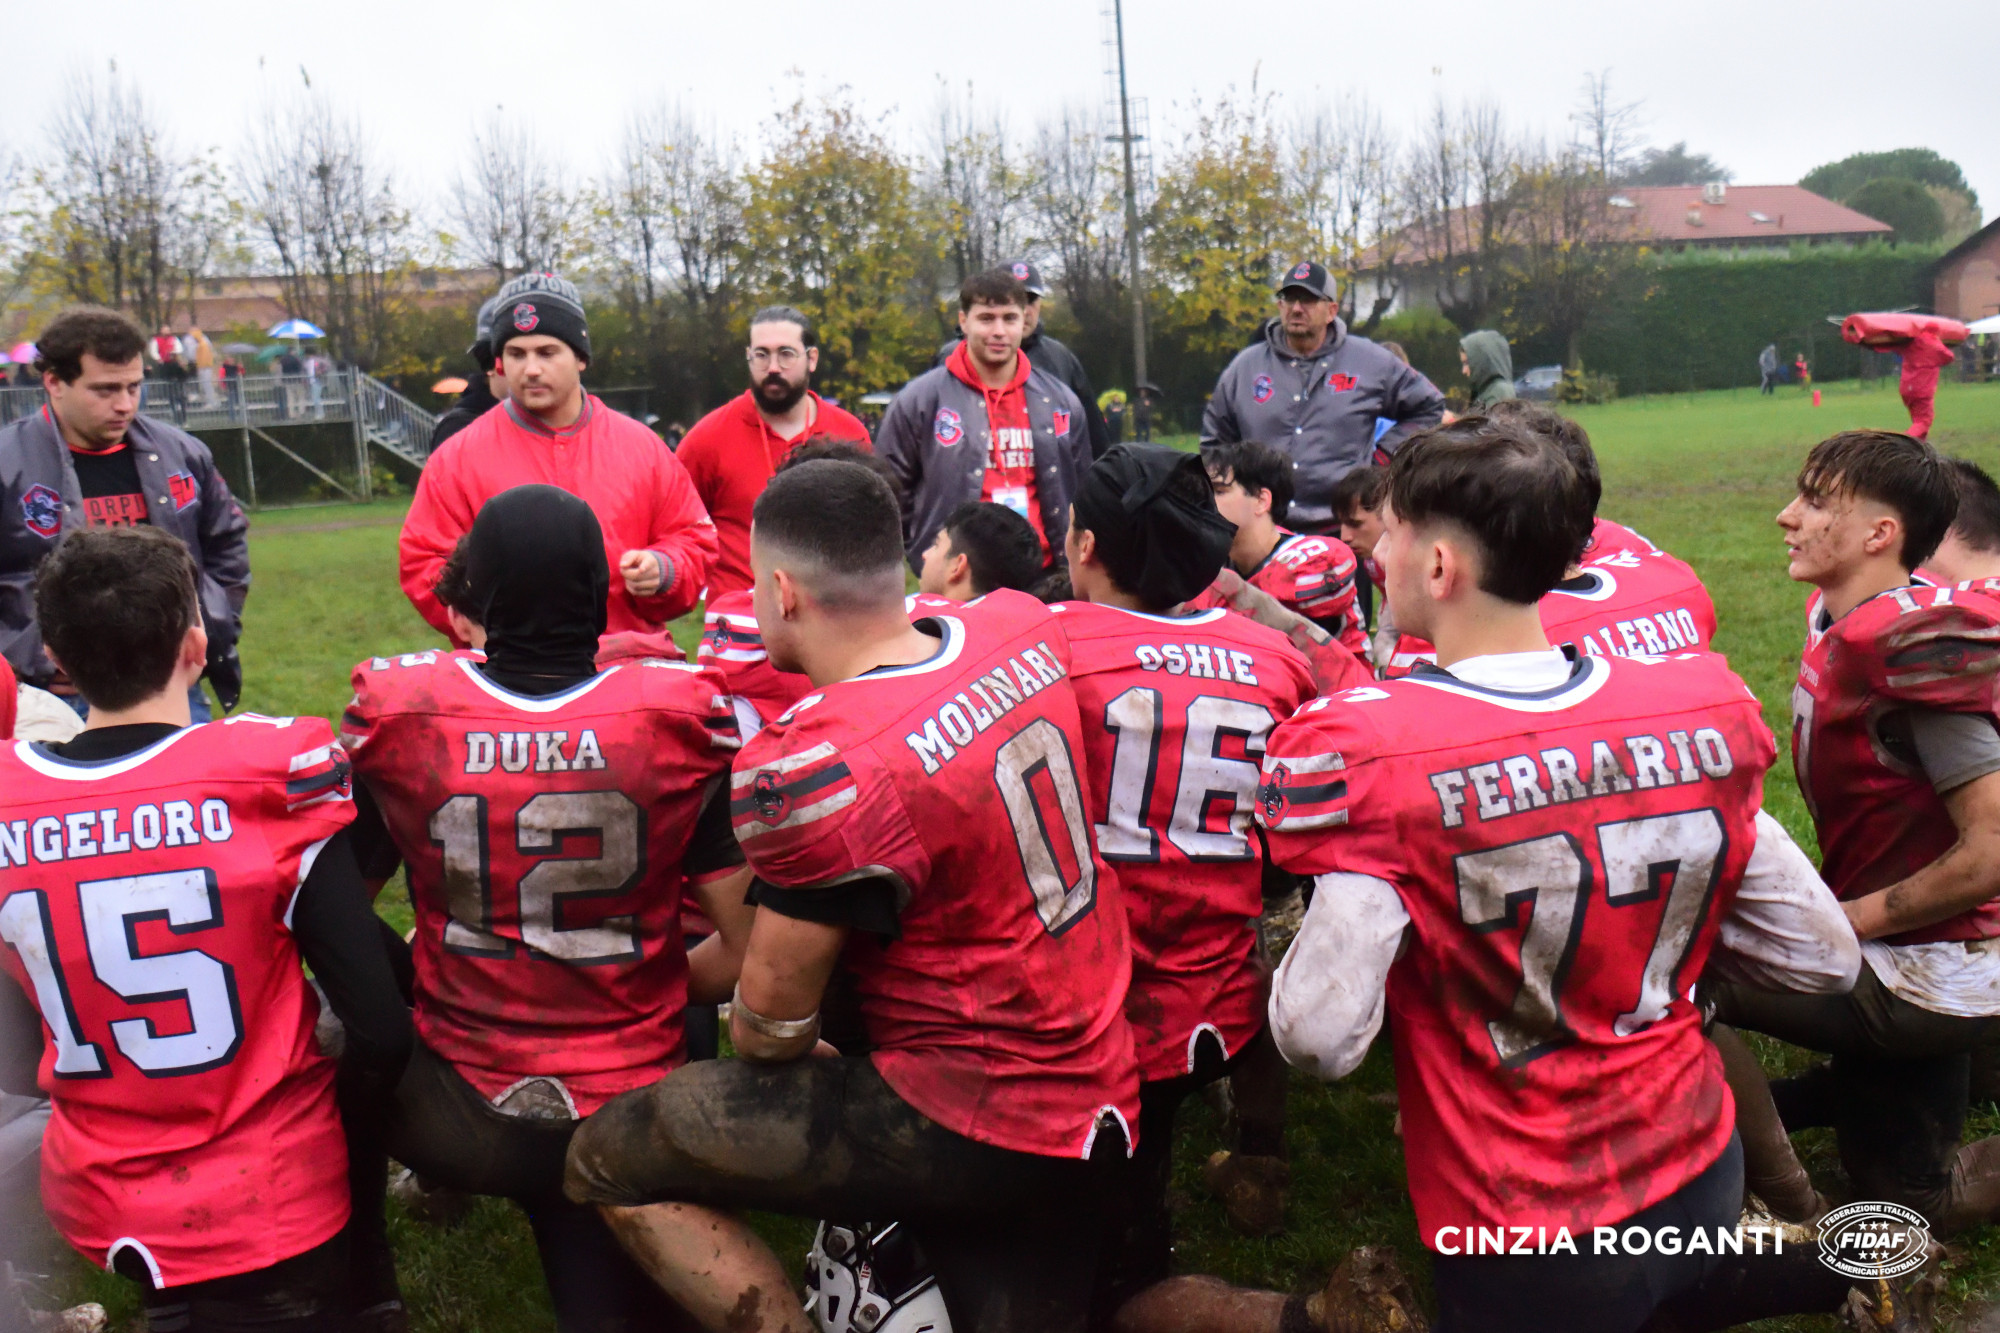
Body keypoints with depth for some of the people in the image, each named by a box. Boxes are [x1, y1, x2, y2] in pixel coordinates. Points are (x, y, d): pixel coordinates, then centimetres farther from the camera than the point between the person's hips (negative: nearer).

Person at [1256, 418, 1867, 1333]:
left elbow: (1321, 1041, -25)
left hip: (1525, 1244, -5)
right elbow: (1824, 960, -1)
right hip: (1703, 1181, 5)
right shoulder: (1707, 707, -9)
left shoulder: (1362, 752, -24)